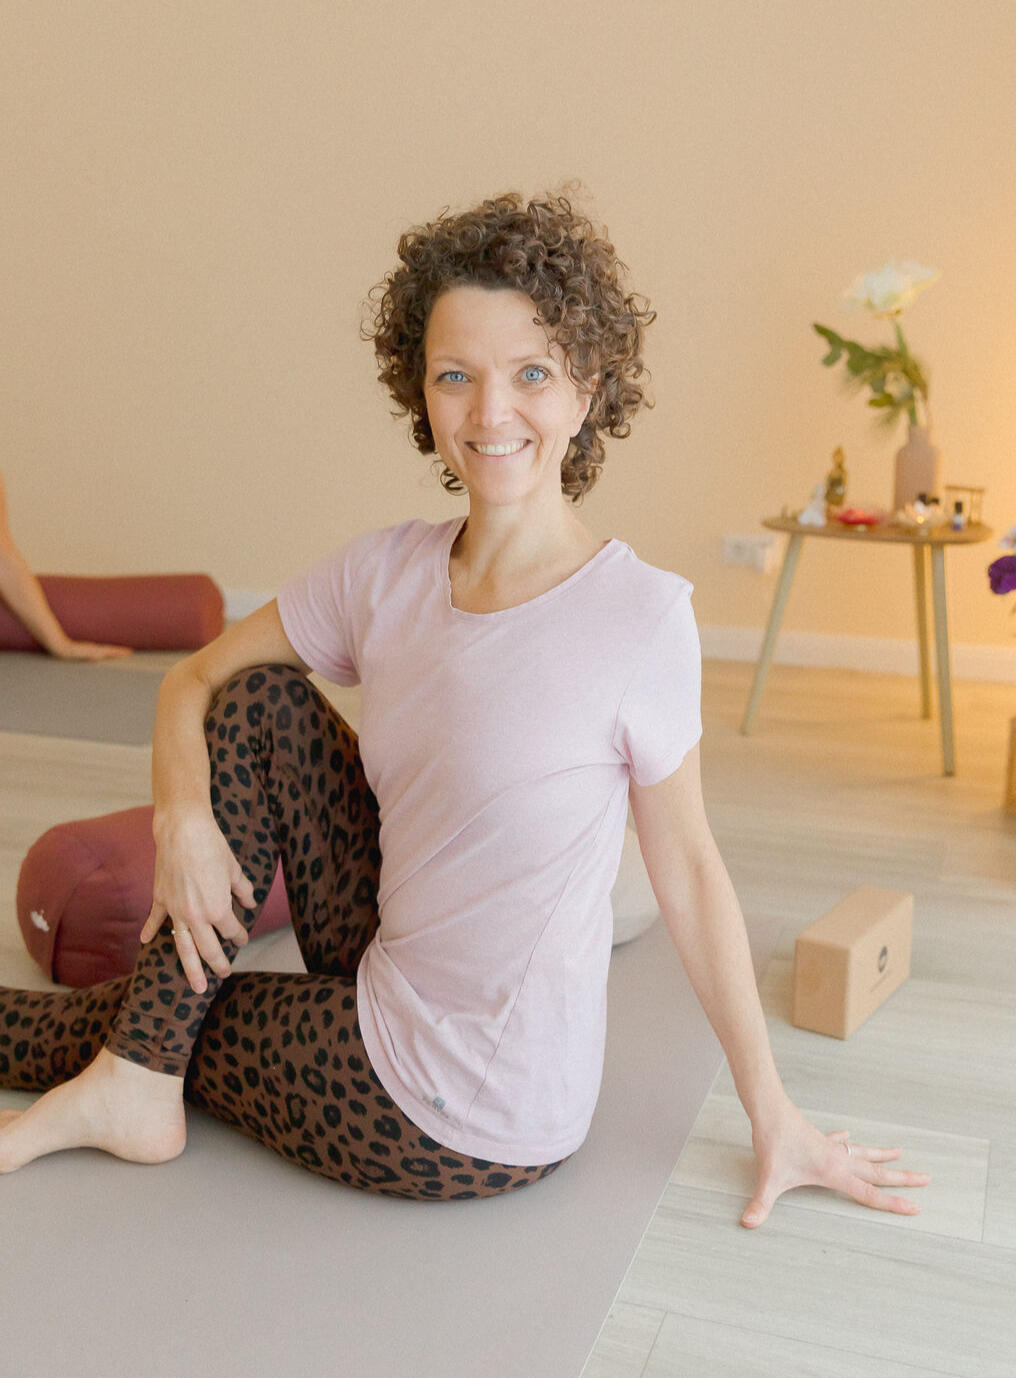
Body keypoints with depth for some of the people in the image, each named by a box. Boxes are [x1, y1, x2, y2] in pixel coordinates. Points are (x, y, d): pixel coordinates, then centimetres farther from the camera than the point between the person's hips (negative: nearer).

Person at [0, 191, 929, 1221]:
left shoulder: (640, 615, -21)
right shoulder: (384, 574, -5)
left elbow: (688, 870, -12)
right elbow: (197, 681, 5)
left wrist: (775, 1120, -5)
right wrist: (183, 816, -16)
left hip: (470, 1125, -5)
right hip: (390, 999, 5)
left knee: (119, 1020, -3)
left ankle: (129, 1069, 33)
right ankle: (133, 1086, 2)